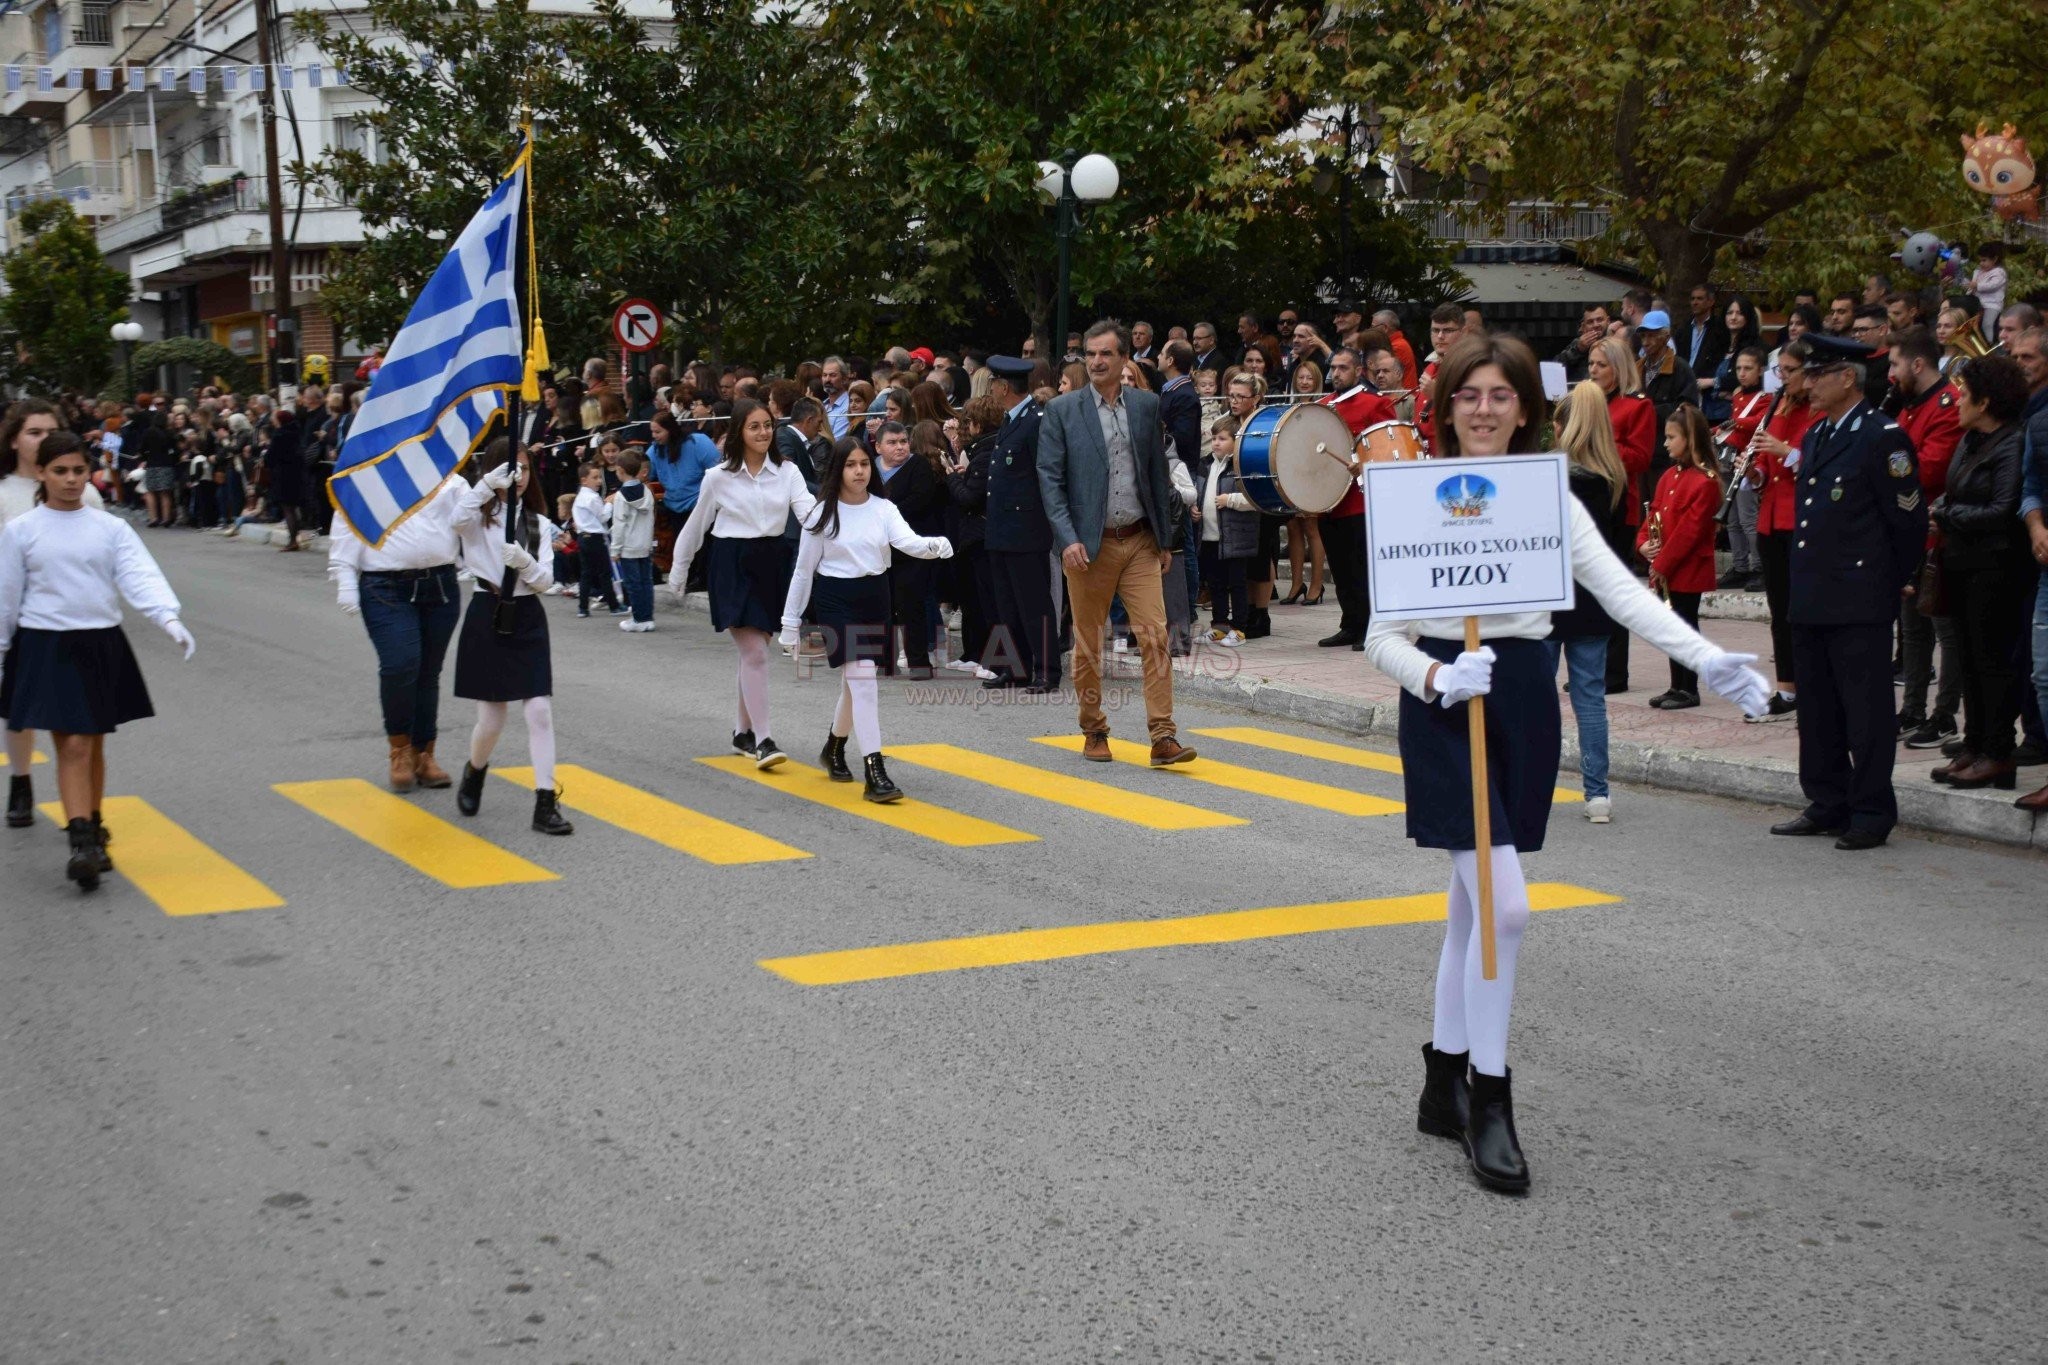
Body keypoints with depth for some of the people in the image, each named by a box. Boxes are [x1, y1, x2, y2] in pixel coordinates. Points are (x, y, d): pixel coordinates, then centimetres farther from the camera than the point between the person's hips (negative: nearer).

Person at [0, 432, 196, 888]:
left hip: (101, 645, 2)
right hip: (47, 647, -2)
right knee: (72, 747, -10)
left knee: (94, 745, 12)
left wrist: (170, 618, -26)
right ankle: (82, 845, -13)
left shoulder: (110, 528, 3)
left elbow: (141, 576, -10)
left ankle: (93, 832, 28)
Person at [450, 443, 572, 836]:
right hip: (487, 616, -2)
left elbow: (546, 580, 0)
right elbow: (458, 519, -27)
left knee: (540, 711, -6)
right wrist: (488, 483, -34)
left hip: (527, 619, 2)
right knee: (491, 719, 2)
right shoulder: (480, 515, -1)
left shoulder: (540, 524, 7)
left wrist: (524, 562, -20)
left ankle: (546, 803, -4)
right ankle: (474, 772, 35)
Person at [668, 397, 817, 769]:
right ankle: (762, 740, -12)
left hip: (773, 563, 3)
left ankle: (744, 732, 25)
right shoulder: (719, 477, -3)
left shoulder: (787, 473, 2)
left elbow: (808, 509, -12)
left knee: (753, 652, 12)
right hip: (734, 565, -3)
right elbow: (696, 526, 7)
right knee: (755, 654, -11)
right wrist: (678, 571, 14)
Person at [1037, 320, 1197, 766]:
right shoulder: (1062, 410, -2)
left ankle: (1163, 737, -7)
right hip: (1089, 544, -2)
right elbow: (1050, 479, -5)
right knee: (1087, 644, 7)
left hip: (1139, 542, 2)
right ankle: (1094, 732, 22)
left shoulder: (1147, 405, 7)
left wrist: (1164, 539, 10)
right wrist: (1068, 539, -15)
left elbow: (1158, 473, 11)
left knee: (1155, 636, -7)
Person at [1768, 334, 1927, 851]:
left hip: (1860, 604, -9)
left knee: (1866, 712, -2)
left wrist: (1894, 582, -1)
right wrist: (1803, 585, 18)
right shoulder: (1815, 436, 15)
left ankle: (1871, 815, 5)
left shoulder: (1883, 437, -12)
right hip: (1812, 599, 9)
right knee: (1818, 710, 14)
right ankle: (1827, 805, 23)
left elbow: (1909, 519, -9)